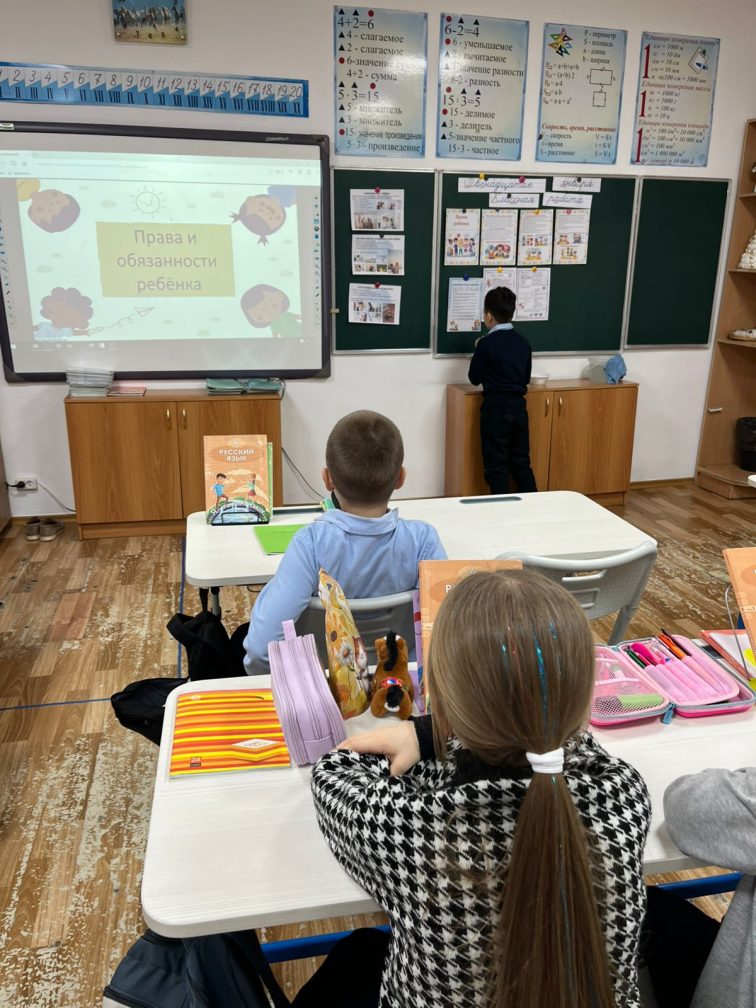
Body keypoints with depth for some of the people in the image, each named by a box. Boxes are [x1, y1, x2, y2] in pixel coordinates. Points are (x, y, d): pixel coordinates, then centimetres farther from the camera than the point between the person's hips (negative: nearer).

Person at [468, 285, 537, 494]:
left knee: (496, 466, 3)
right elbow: (526, 378, 15)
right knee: (521, 462, 15)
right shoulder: (523, 342, 7)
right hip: (519, 406, 6)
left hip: (495, 408, -6)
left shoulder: (487, 343, -11)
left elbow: (474, 378, -3)